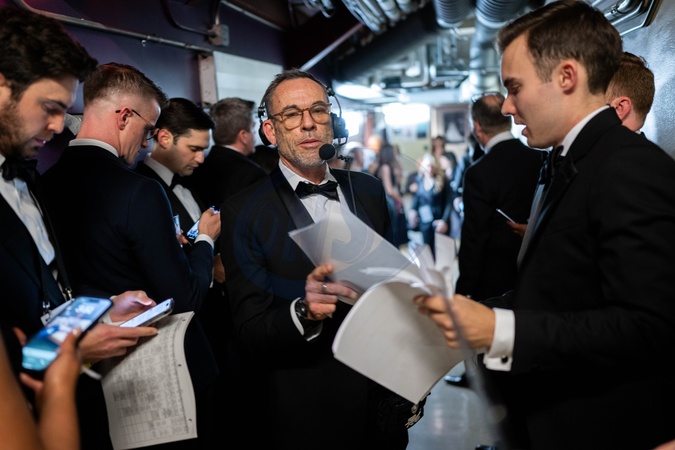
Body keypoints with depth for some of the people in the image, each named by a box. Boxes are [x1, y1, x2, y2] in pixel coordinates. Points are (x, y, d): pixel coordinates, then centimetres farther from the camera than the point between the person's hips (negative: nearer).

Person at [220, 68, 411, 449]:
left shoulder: (368, 190, 2)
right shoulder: (244, 213, -12)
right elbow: (250, 335, -14)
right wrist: (303, 311, -32)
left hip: (385, 399, 4)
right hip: (306, 415, -4)